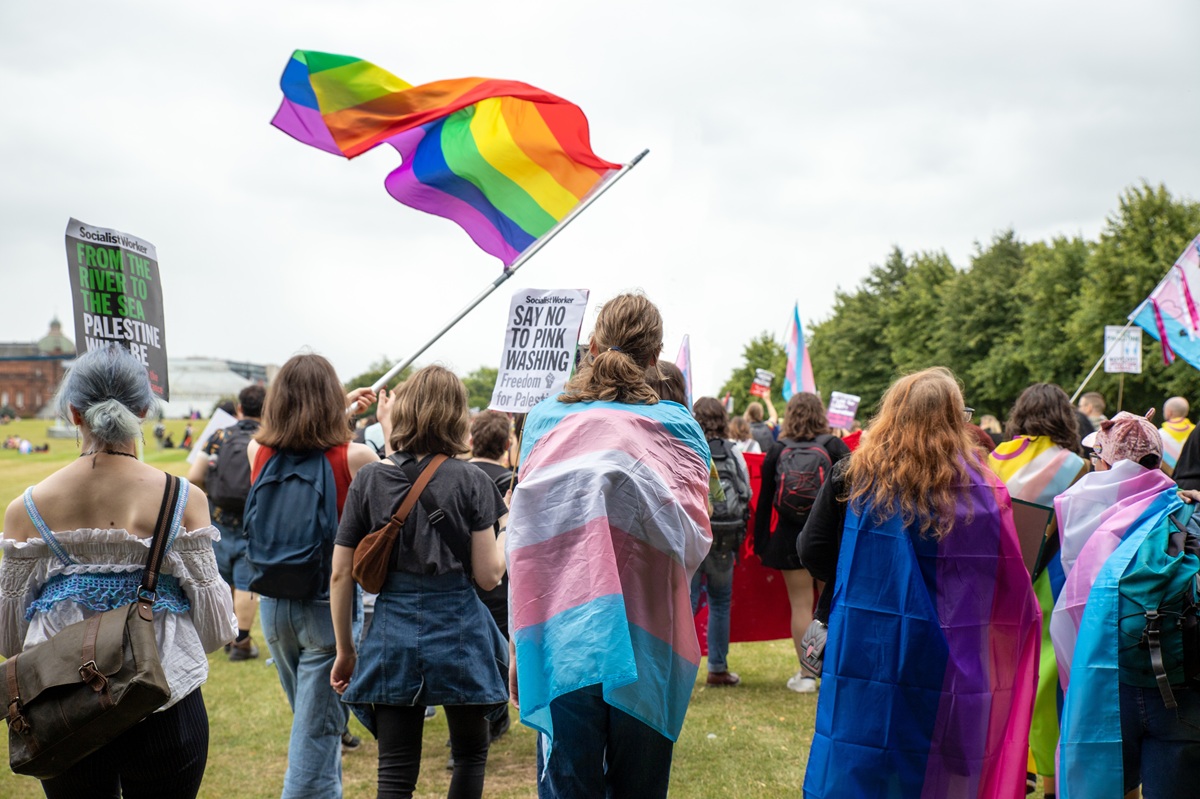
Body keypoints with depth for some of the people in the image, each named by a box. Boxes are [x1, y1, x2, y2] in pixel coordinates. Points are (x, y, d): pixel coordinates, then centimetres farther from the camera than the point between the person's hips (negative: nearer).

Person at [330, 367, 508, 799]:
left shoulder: (369, 479, -2)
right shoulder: (471, 481, -7)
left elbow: (340, 575, 0)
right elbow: (488, 576, -9)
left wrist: (345, 650, 11)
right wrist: (507, 529, 10)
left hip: (393, 635, 1)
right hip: (458, 630, -1)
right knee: (470, 752, 22)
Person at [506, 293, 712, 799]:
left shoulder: (545, 418, 4)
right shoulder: (679, 426, 3)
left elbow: (525, 544, 3)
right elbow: (695, 542, -3)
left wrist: (518, 646, 8)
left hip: (564, 640, 0)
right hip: (647, 641, 0)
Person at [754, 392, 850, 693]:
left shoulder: (776, 451, 0)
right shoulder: (834, 447, -2)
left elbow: (764, 500, 2)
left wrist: (760, 543, 9)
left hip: (790, 538, 0)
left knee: (800, 604, 3)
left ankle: (805, 674, 5)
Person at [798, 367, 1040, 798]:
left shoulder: (853, 475, -5)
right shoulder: (979, 488, -9)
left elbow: (812, 552, 1)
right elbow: (1013, 585, -4)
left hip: (862, 650, 1)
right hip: (941, 664, 0)